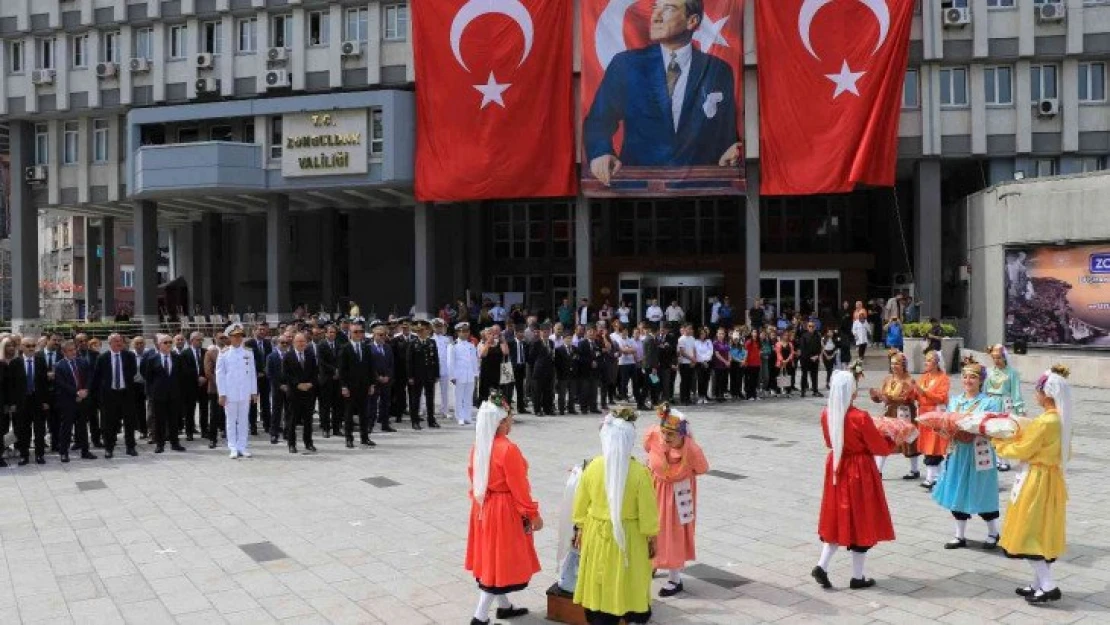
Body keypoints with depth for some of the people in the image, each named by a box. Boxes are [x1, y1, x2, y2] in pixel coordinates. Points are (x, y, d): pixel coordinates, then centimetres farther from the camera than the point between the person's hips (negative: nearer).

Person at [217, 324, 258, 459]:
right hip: (230, 393, -2)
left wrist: (254, 392, 5)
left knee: (244, 420, 6)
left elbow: (253, 373, 8)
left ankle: (242, 447, 13)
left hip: (245, 393, 2)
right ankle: (233, 448, 8)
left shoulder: (249, 353, 6)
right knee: (231, 420, 3)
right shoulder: (223, 354, 0)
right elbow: (220, 374, 0)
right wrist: (222, 394, -4)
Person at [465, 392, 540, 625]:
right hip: (504, 510, -8)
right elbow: (519, 487, -19)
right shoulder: (508, 449, -23)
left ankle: (504, 606, 35)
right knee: (500, 561, 2)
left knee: (490, 557, 18)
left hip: (483, 508, 8)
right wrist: (533, 514, -9)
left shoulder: (478, 446, 0)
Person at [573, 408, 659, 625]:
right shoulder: (639, 472, -19)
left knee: (600, 586, 14)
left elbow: (581, 503, 2)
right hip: (628, 537, -2)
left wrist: (580, 529, 16)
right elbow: (647, 510, -10)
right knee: (626, 584, 12)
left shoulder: (593, 467, -10)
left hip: (597, 535, 2)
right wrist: (651, 538, 4)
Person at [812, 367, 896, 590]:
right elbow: (880, 447, -10)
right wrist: (894, 442, 9)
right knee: (860, 522, 8)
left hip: (836, 469, 6)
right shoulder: (860, 418, -24)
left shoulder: (826, 414, -6)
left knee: (838, 519, 17)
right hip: (859, 473, -5)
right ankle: (858, 577, 19)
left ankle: (822, 566, 8)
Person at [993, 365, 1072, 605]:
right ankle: (1040, 583, 23)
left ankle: (1048, 586, 0)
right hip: (1053, 477, 9)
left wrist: (998, 444, 2)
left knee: (1029, 533, 0)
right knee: (1043, 532, 15)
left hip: (1037, 481, -9)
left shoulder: (1043, 422, -23)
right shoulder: (1061, 420, 3)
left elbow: (1021, 451, -15)